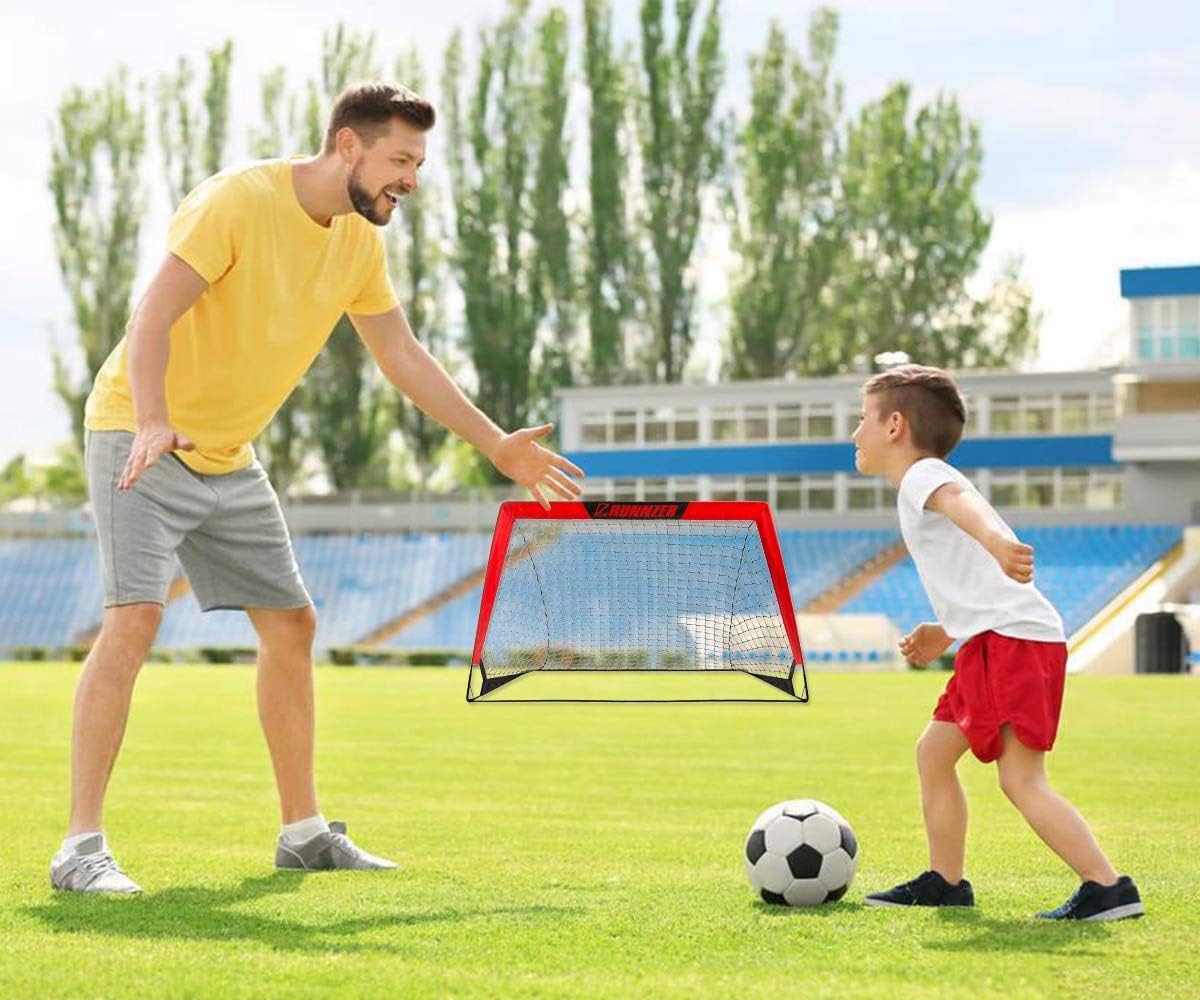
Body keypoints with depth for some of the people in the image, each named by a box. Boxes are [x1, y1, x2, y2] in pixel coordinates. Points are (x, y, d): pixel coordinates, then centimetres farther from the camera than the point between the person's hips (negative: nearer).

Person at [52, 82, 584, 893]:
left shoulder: (360, 243, 3)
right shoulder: (239, 200, -19)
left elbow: (401, 353, 15)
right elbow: (153, 316, -27)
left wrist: (496, 445, 12)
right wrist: (153, 422, -42)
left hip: (229, 458, 8)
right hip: (142, 438, -8)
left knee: (291, 625, 7)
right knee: (135, 614, -22)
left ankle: (304, 832, 19)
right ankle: (82, 847, -22)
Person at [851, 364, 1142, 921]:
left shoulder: (921, 476, -2)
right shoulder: (930, 485, 28)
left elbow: (960, 500, -29)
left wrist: (994, 539, -50)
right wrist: (945, 634, 26)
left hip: (1012, 639, -10)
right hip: (990, 645, 10)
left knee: (1021, 780, -16)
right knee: (933, 752, 19)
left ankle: (1109, 888, -21)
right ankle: (945, 884, 26)